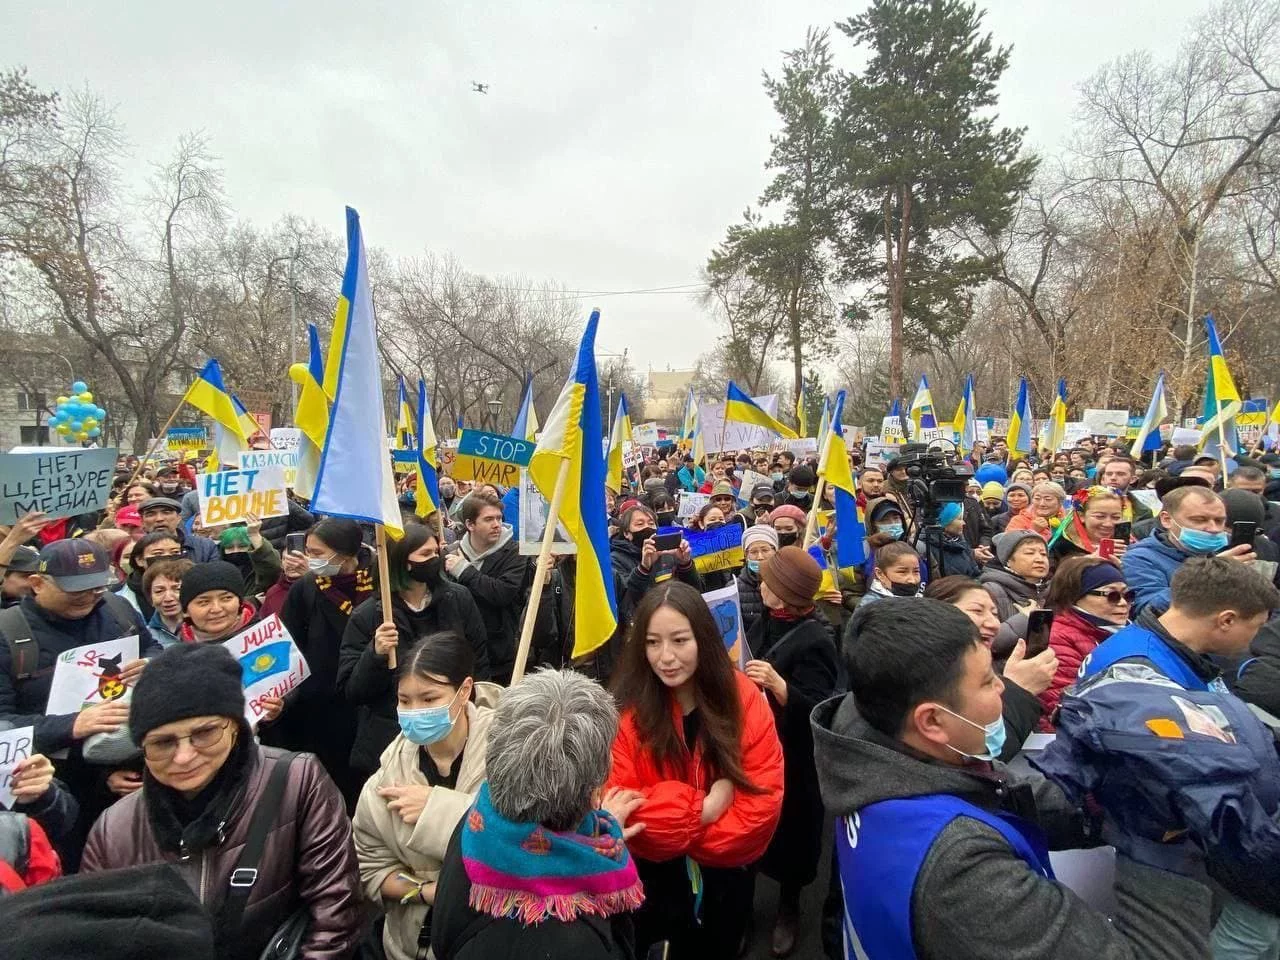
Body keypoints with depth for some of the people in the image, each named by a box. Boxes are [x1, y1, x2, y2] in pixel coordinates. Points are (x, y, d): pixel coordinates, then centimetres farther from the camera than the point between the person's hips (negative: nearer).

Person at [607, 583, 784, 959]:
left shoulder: (743, 696, -16)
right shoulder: (625, 710, -21)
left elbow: (764, 794, -17)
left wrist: (677, 831, -20)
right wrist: (702, 808, -27)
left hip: (728, 870, 2)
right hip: (657, 875, -2)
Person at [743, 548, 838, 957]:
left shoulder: (816, 639, -20)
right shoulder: (767, 622, 3)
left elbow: (815, 711, -26)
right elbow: (740, 668, 14)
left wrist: (777, 684, -39)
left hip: (790, 756, -6)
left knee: (787, 827, 11)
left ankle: (789, 906, 36)